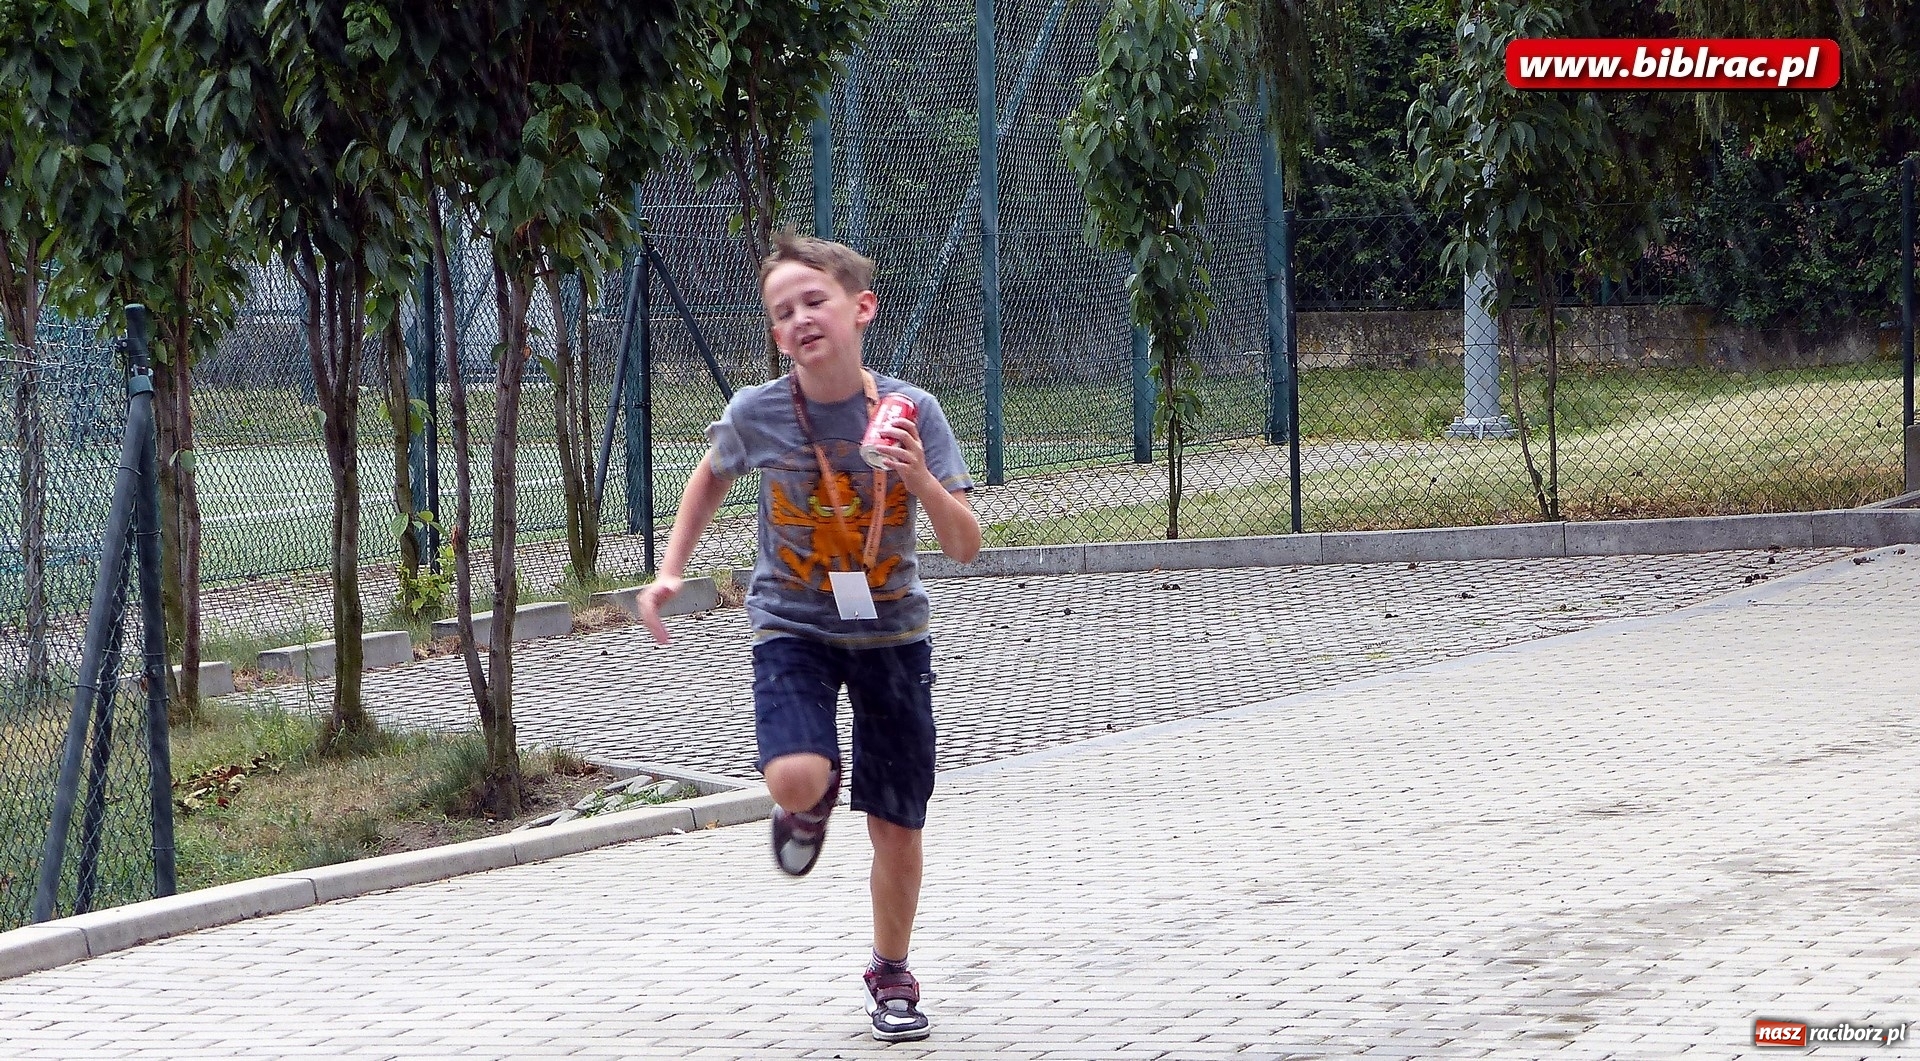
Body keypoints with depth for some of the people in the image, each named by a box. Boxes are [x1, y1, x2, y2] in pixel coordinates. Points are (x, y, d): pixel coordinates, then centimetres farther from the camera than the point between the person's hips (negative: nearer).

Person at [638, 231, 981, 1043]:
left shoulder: (909, 411, -14)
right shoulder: (755, 414, -12)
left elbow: (965, 547, -13)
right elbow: (713, 475, 12)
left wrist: (920, 480, -31)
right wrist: (671, 571, 6)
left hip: (891, 630, 1)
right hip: (792, 625, -1)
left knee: (897, 824, 6)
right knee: (794, 779, -27)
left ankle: (891, 973, 32)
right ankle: (813, 801, 13)